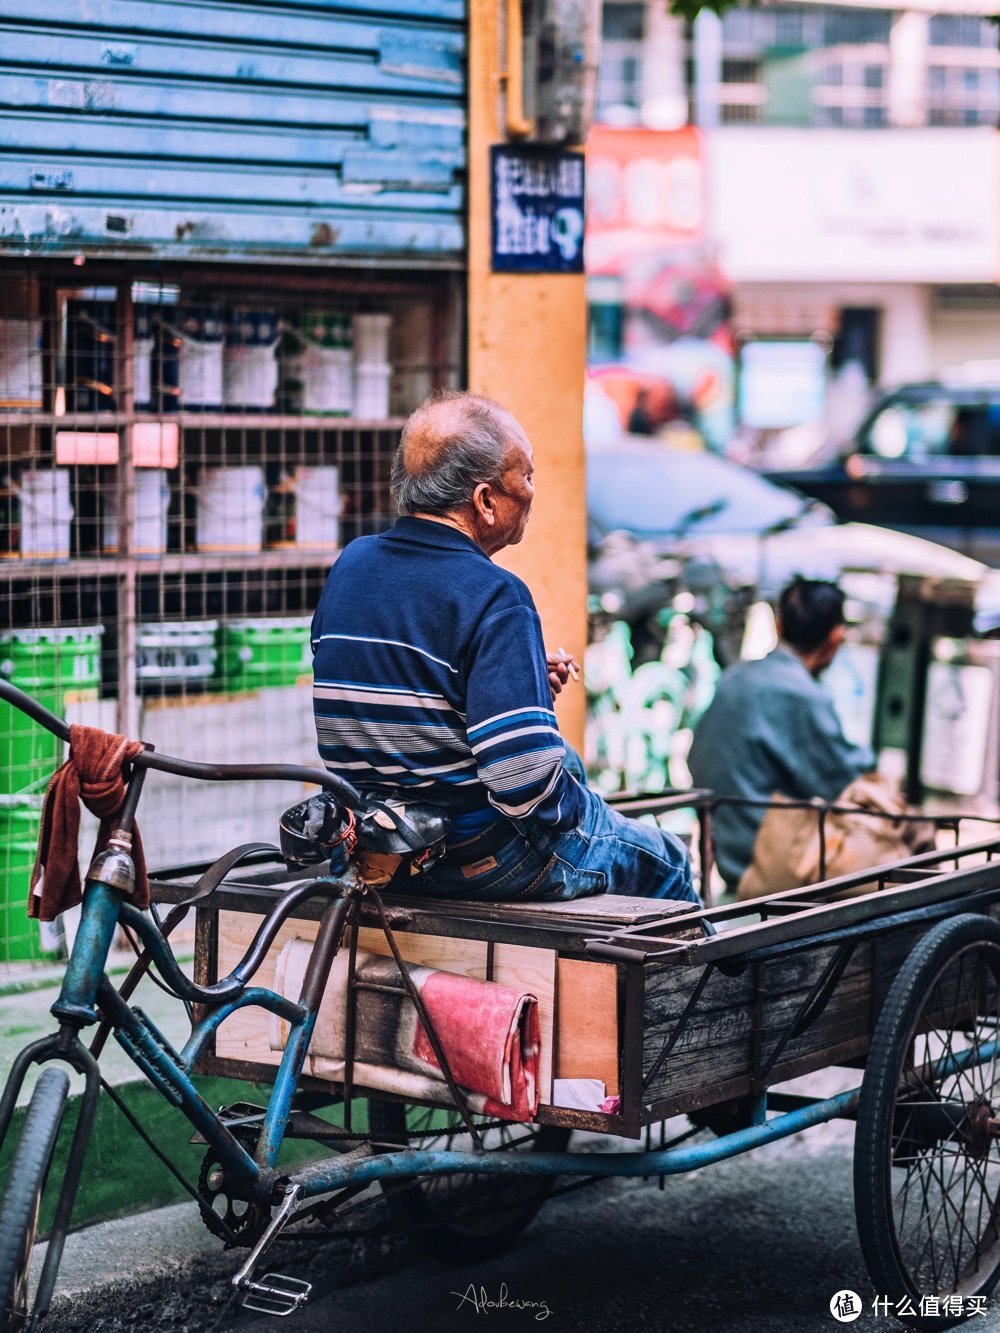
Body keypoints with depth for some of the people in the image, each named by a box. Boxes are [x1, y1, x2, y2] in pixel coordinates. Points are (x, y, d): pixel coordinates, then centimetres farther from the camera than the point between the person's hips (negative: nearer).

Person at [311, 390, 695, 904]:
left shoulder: (350, 566, 1)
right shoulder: (492, 597, -23)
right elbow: (526, 784, -29)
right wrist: (574, 808, -7)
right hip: (485, 858, -8)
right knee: (666, 861, 19)